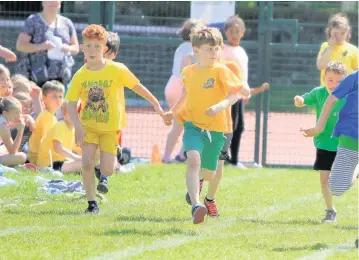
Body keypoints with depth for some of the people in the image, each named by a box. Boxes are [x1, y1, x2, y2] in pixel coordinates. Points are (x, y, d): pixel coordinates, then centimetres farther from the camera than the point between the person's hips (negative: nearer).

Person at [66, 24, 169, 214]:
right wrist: (78, 126, -18)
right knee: (87, 163, -15)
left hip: (110, 127, -1)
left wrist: (157, 105, 1)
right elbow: (71, 104, -4)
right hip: (88, 125, 1)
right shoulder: (80, 76, -7)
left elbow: (137, 87, -1)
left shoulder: (117, 70, -12)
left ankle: (113, 154, 29)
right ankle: (92, 204, -1)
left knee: (106, 171, -8)